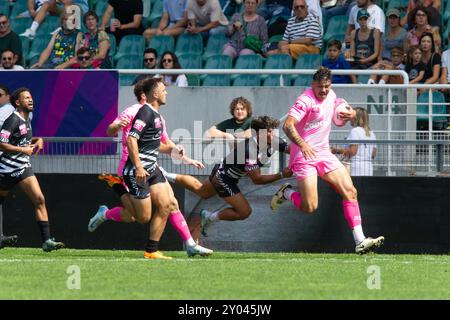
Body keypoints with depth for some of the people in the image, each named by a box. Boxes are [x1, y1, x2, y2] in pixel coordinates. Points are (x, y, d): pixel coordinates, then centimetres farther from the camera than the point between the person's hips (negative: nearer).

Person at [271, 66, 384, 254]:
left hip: (324, 154, 7)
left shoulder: (331, 96, 8)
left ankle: (360, 241, -5)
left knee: (350, 192, -5)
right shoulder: (306, 100, -17)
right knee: (310, 207, -14)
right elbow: (288, 125, -27)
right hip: (304, 155, -7)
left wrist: (351, 114, 5)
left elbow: (339, 118, 28)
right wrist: (302, 144, -43)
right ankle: (286, 193, 18)